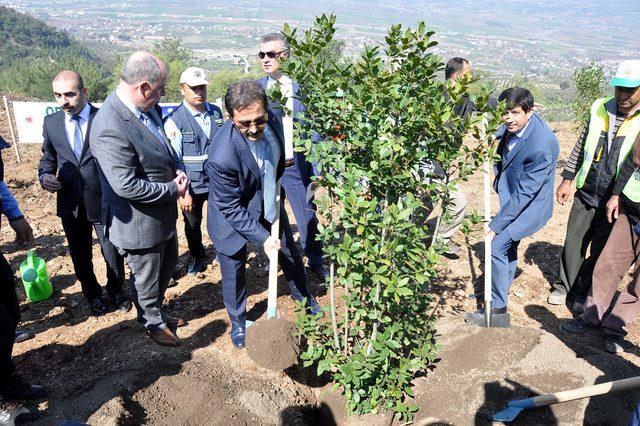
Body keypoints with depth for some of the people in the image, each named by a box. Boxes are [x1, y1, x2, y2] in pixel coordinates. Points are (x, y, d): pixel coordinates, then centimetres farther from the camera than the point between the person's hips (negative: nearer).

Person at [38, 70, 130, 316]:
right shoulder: (51, 123, 2)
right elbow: (48, 158, 13)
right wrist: (45, 176, -9)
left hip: (103, 201, -3)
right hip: (70, 204, 4)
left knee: (113, 253, 11)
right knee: (80, 256, 18)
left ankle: (116, 292, 37)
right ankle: (92, 295, 42)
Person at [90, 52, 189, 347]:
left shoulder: (144, 107, -4)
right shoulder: (110, 129, -31)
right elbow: (126, 185, -30)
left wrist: (176, 172, -6)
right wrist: (173, 189, -20)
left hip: (163, 213, 9)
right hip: (139, 224, -9)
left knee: (168, 264, 28)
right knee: (147, 278, 16)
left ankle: (155, 311, 52)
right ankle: (154, 323, 42)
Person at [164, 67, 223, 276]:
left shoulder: (216, 112, 2)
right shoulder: (175, 121, -12)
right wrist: (183, 192, -15)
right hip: (192, 186, -2)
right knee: (193, 223, 15)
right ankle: (197, 257, 40)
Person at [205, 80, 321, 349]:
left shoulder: (271, 119, -19)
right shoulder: (221, 157, -38)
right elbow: (231, 208, -25)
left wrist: (274, 186, 8)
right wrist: (262, 237, -24)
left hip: (269, 206, 6)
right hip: (234, 218, -5)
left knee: (291, 256, 21)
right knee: (234, 275, 11)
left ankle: (305, 299, 49)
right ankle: (238, 323, 39)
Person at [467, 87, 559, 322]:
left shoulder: (540, 147, -33)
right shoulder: (513, 124, -10)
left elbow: (524, 193, -28)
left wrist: (496, 224, -23)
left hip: (529, 204, -8)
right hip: (512, 198, 9)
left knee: (497, 247, -11)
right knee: (509, 245, 20)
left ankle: (498, 305, 6)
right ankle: (503, 289, 40)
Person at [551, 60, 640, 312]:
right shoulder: (600, 109, 1)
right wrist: (567, 180, 9)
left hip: (616, 200, -3)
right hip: (586, 194, 3)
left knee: (600, 250, 10)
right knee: (573, 243, 12)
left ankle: (583, 293, 28)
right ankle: (564, 286, 30)